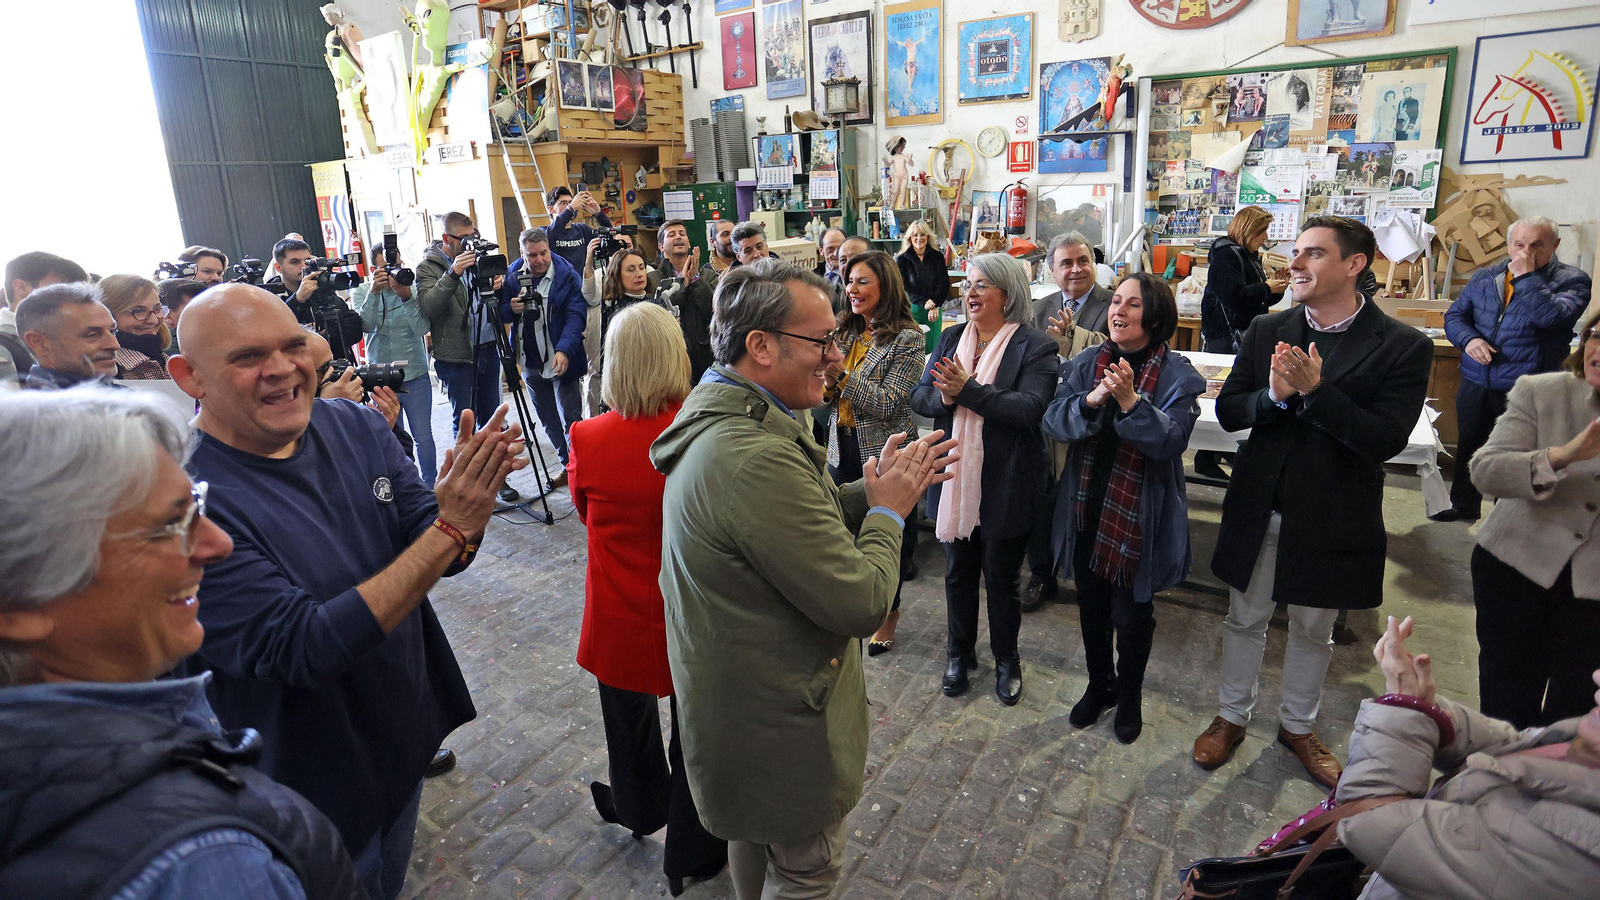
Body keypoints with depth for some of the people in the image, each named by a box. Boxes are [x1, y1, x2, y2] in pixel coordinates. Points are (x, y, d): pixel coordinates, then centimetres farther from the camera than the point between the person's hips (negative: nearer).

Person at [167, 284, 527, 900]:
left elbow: (442, 558, -8)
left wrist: (472, 496, -32)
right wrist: (451, 526, -36)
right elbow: (304, 650, -31)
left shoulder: (356, 427, -9)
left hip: (406, 735, 6)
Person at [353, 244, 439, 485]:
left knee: (423, 437, 4)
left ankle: (430, 485, 21)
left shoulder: (412, 288, -3)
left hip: (415, 376, -1)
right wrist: (373, 292, -26)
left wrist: (406, 297, -24)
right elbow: (365, 325, -16)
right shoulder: (361, 291, 1)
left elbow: (421, 328, -14)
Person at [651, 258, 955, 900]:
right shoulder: (758, 458, -35)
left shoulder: (712, 416, -1)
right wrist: (888, 510, -14)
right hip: (780, 726, -10)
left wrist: (871, 492, -3)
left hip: (731, 698, 10)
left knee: (756, 835, 32)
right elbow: (861, 604, -30)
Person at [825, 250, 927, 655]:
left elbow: (887, 404, -20)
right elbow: (829, 397, 10)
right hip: (843, 449, 6)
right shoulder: (845, 332, 6)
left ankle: (888, 611, 31)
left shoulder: (907, 340, -12)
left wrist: (842, 372, -25)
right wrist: (825, 381, -12)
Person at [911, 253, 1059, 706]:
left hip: (1004, 485, -4)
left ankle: (1006, 658, 36)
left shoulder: (1035, 346, -10)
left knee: (1001, 576, 12)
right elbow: (919, 398, 1)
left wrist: (968, 390, -27)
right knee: (957, 571, 19)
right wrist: (943, 396, -20)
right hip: (955, 479, 5)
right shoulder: (951, 338, 6)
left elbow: (1029, 408, -23)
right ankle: (960, 651, 40)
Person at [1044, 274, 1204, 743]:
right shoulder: (1086, 364, 1)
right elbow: (1053, 420, -9)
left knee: (1132, 614, 10)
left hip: (1140, 516, -3)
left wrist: (1130, 401, -32)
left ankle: (1129, 695, 37)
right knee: (1091, 605, 18)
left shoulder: (1178, 375, -9)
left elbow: (1171, 440, -20)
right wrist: (1091, 400, -27)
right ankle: (1099, 685, 42)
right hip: (1086, 508, 4)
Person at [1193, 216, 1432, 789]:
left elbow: (1386, 439, -19)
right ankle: (1232, 717, 36)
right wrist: (1274, 396, -24)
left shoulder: (1403, 347, -11)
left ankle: (1298, 725, 40)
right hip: (1259, 506, 2)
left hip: (1332, 518, -2)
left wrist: (1314, 389, -28)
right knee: (1245, 619, 16)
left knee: (1313, 630, 18)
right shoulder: (1266, 331, -2)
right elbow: (1228, 410, -4)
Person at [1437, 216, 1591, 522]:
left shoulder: (1571, 280, -6)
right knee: (1468, 448, 19)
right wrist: (1469, 339, -10)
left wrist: (1526, 277, -20)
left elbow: (1553, 316, -23)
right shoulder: (1485, 277, 7)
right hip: (1475, 385, 5)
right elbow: (1454, 315, 10)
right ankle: (1464, 506, 37)